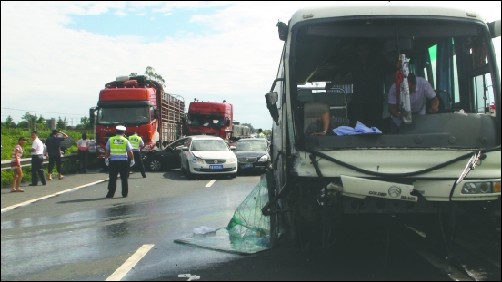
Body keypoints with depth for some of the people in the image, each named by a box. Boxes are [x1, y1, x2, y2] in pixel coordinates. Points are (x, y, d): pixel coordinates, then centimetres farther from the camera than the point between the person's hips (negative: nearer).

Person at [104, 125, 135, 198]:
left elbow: (107, 151, 5)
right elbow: (130, 152, -3)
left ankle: (110, 194, 3)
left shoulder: (110, 140, 2)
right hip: (123, 162, -1)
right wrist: (132, 160, 7)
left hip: (113, 161, 1)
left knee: (112, 179, 5)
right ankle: (124, 194, 12)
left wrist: (106, 159, 18)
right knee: (124, 179, 8)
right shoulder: (125, 140, -1)